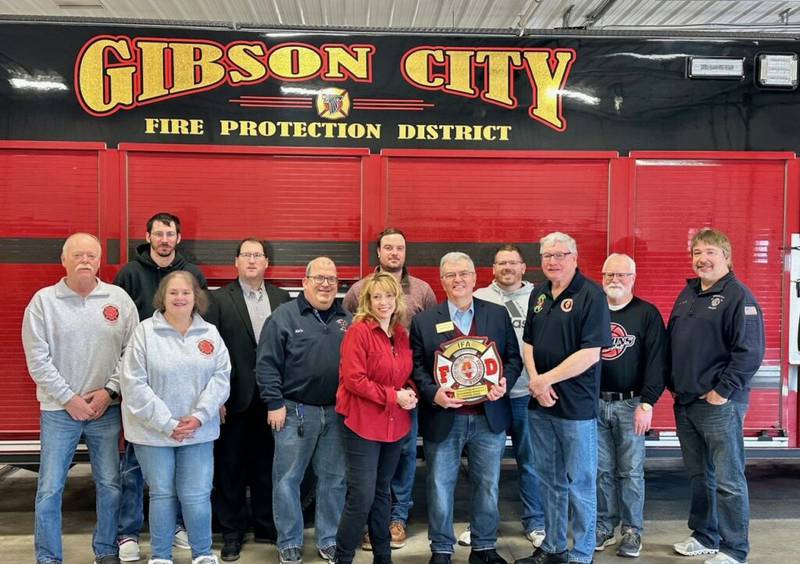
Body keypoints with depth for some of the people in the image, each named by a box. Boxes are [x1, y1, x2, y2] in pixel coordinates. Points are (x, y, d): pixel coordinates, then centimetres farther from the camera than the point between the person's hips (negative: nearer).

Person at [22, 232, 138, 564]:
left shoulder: (119, 299, 1)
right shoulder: (43, 301, -3)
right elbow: (38, 359, -5)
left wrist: (109, 391, -8)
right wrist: (69, 399, -9)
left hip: (106, 408, 2)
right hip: (59, 410, -1)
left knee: (110, 485, 9)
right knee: (50, 489, 4)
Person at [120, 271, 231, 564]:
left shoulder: (210, 333, 3)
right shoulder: (145, 331, -6)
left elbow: (221, 377, 0)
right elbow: (134, 384, -11)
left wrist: (198, 416, -12)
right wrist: (166, 424, -13)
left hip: (198, 431, 2)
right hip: (153, 431, -1)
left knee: (196, 496, 2)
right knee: (161, 494, 10)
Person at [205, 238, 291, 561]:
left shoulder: (282, 298, 6)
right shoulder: (219, 300, -2)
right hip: (235, 399, -2)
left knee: (267, 466, 13)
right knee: (230, 469, 9)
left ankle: (266, 527, 28)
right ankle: (232, 533, 23)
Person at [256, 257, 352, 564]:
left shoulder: (347, 319, 9)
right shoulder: (284, 316, -3)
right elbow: (266, 363, -6)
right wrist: (274, 403, -11)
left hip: (337, 413, 4)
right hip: (295, 411, -3)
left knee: (334, 479, 11)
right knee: (287, 479, 5)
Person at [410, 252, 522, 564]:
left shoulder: (498, 314, 6)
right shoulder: (424, 321, 2)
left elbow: (513, 357, 7)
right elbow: (416, 366, 0)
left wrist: (504, 382, -11)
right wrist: (433, 393, -17)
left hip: (489, 417, 2)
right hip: (443, 418, -1)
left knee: (488, 486, 12)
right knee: (440, 487, 7)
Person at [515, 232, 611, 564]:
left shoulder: (591, 296, -12)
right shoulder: (538, 294, 10)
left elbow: (590, 353, -18)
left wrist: (547, 379, -15)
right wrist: (534, 381, -5)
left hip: (577, 407, -7)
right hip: (539, 403, 7)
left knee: (579, 483, 4)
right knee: (548, 480, 16)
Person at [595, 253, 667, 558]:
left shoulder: (647, 314, -1)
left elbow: (657, 362, -7)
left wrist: (647, 403, -13)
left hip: (630, 404, -3)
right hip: (596, 403, 3)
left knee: (631, 471, 5)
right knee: (602, 470, 9)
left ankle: (632, 530, 16)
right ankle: (604, 526, 21)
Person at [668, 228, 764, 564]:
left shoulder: (738, 297, -10)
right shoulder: (687, 294, 14)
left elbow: (749, 351, -17)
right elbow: (671, 341, 21)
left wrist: (723, 391, -17)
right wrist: (672, 383, 14)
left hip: (719, 405, -8)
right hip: (684, 404, 8)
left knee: (728, 481, 0)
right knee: (698, 476, 17)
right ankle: (704, 537, 30)